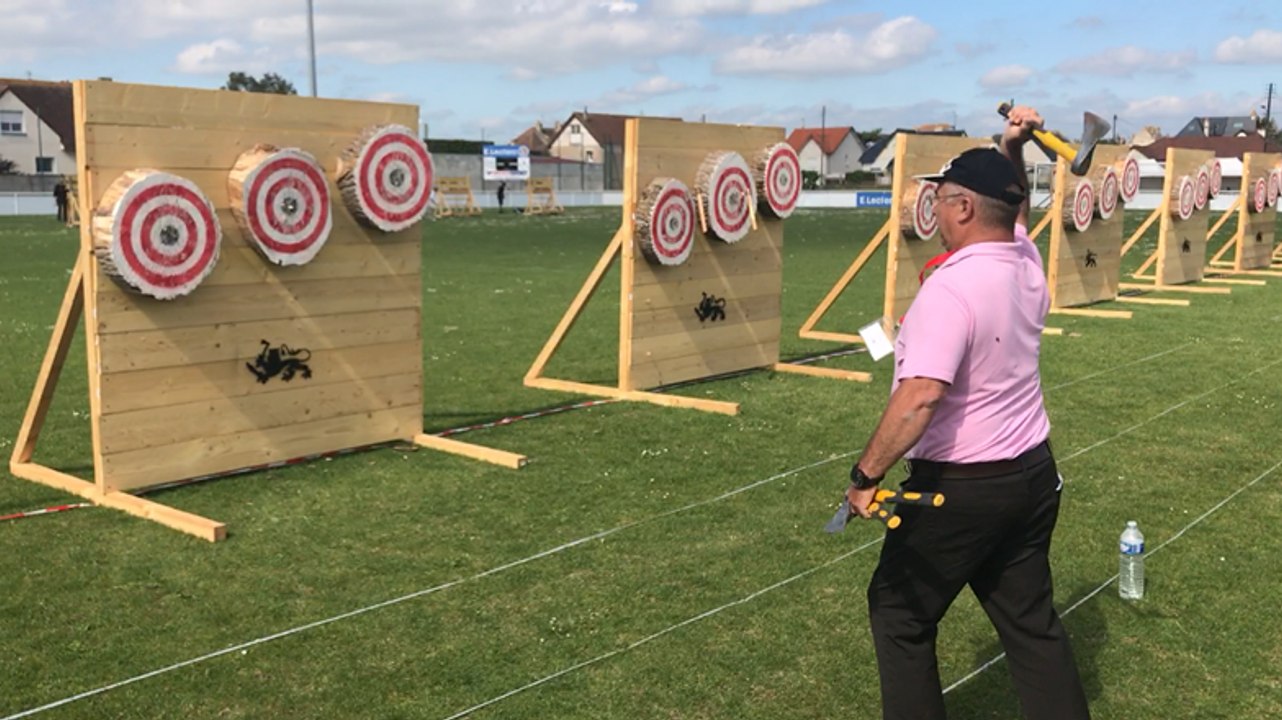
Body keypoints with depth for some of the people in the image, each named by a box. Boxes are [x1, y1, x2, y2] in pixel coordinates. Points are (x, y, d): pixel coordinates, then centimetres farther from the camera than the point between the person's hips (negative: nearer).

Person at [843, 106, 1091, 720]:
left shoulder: (951, 288, -23)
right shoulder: (1027, 264, 1)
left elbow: (919, 398, -32)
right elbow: (1016, 210, 26)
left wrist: (865, 475, -25)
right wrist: (1012, 150, 17)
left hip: (961, 487, -8)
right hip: (1032, 473, 8)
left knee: (899, 615, 11)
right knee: (1032, 621, 17)